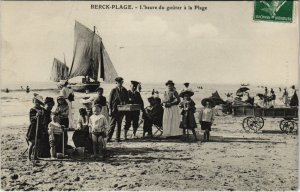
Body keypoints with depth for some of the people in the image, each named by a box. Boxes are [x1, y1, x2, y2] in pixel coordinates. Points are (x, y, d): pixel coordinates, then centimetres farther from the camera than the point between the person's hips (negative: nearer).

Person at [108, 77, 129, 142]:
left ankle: (118, 138, 14)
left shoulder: (125, 91, 8)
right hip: (114, 110, -4)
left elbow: (126, 100, 15)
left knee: (119, 124, 8)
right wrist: (110, 110, -8)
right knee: (112, 124, -4)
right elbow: (110, 100, -2)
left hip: (121, 110, 4)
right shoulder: (113, 90, -2)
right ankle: (108, 138, 2)